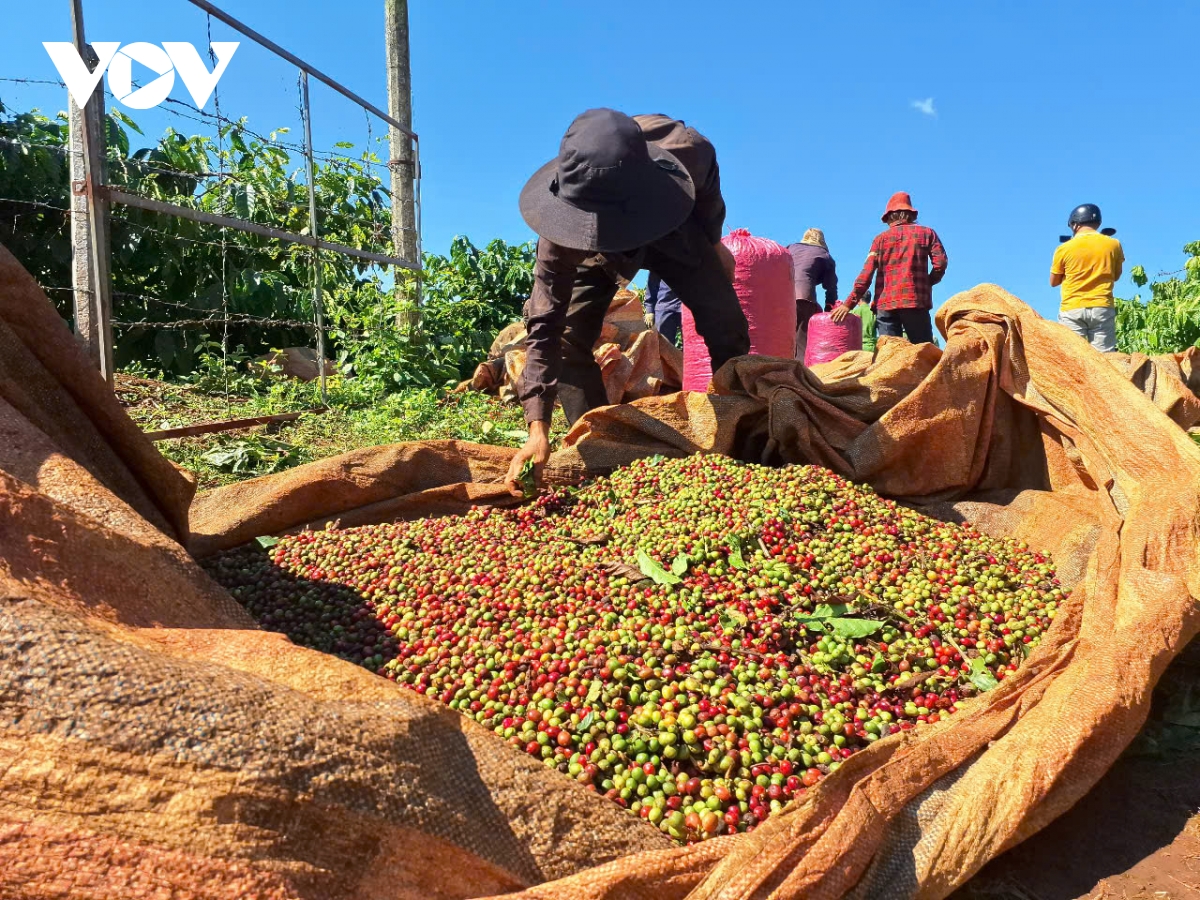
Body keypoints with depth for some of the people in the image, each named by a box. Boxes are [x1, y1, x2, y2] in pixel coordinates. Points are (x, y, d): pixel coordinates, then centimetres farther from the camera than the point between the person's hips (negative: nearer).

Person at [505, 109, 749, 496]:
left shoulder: (687, 150, -40)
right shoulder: (561, 236, -42)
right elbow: (544, 325, -42)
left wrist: (713, 243, 4)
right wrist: (538, 428, -50)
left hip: (676, 234, 1)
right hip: (596, 252, -1)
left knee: (726, 326, -8)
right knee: (567, 341, -18)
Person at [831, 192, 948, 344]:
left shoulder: (881, 238, 12)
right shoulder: (926, 233, 11)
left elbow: (866, 273, 2)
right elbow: (940, 263, -1)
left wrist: (849, 303, -2)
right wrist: (928, 283, 17)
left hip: (885, 304, 1)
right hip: (916, 301, -1)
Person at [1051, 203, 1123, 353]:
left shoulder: (1064, 249, -1)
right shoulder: (1113, 244, 5)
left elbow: (1053, 282, 10)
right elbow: (1116, 276, 17)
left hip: (1072, 310, -2)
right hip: (1102, 308, 2)